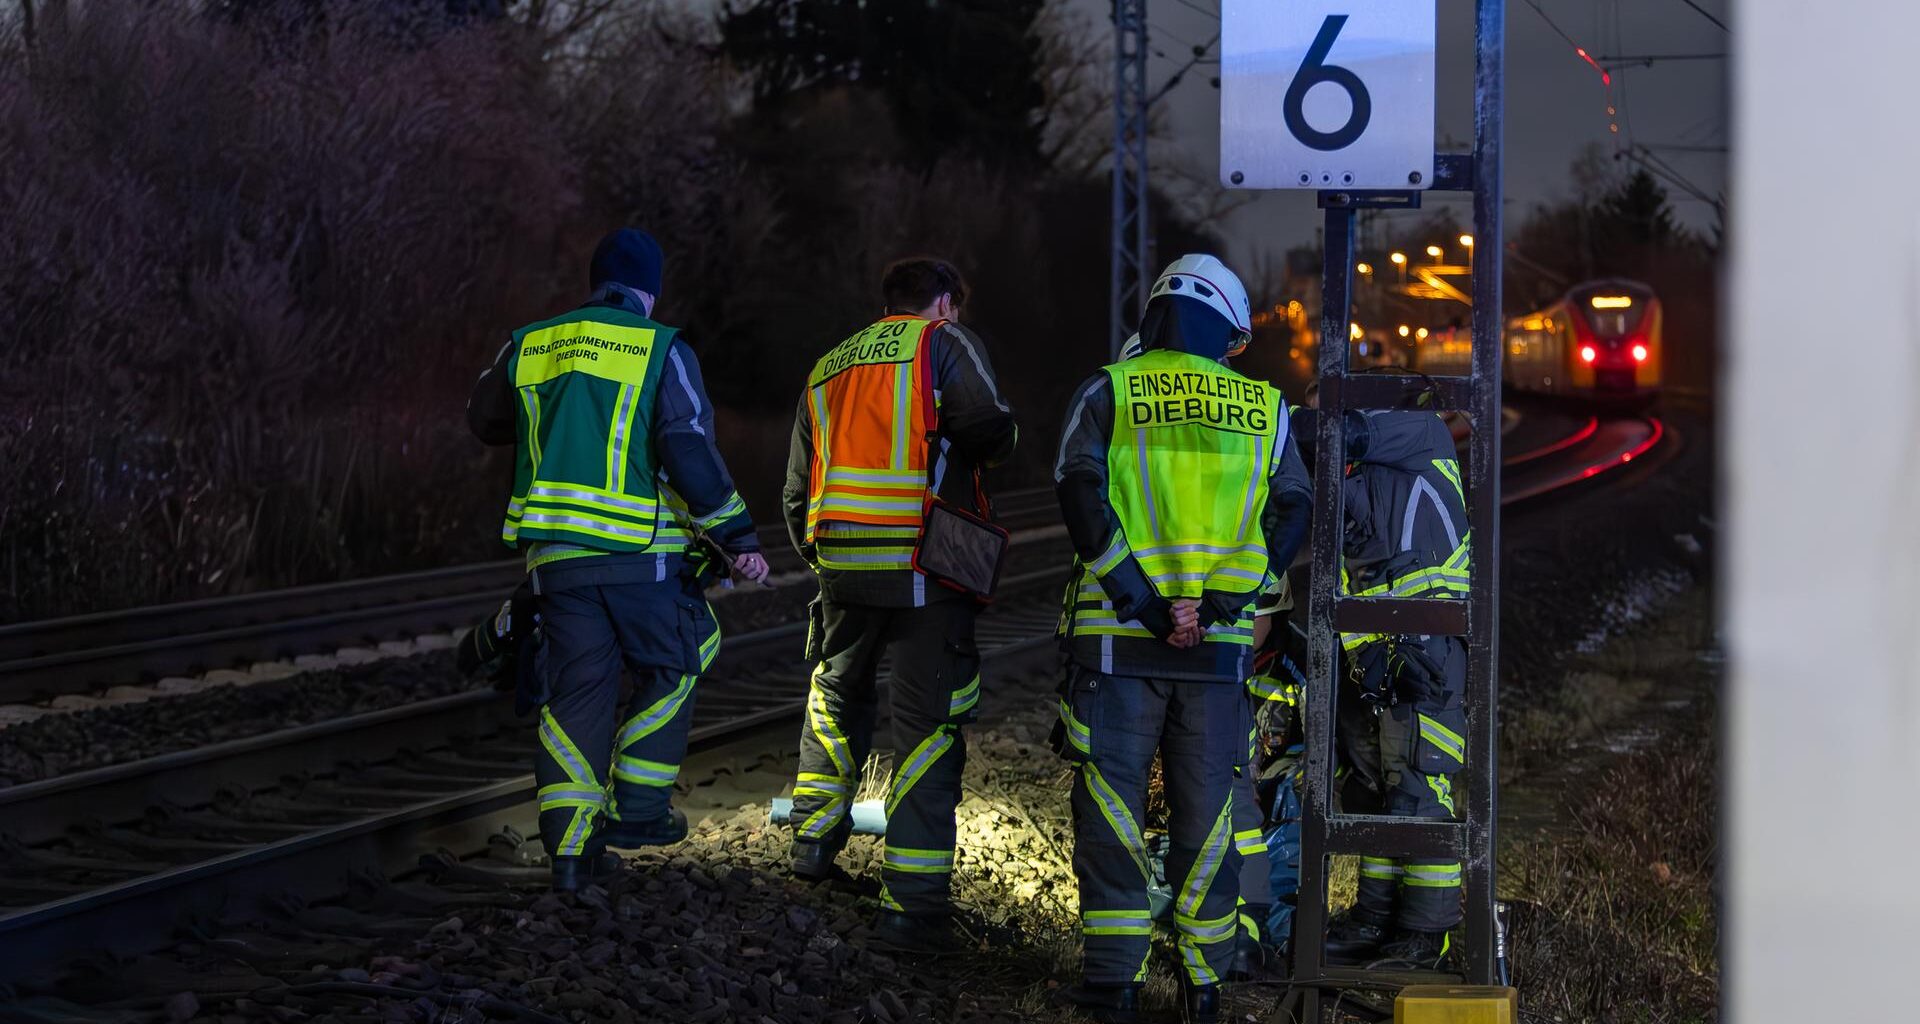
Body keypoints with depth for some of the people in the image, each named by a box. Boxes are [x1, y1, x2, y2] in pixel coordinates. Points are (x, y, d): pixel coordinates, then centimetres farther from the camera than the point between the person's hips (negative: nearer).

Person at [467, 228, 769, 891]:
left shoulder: (528, 348, 11)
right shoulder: (662, 351, -3)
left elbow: (486, 421, 27)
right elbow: (690, 450, -12)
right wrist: (737, 536, -9)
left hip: (554, 551, 4)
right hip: (639, 550, -4)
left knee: (575, 691, 9)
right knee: (670, 668, 16)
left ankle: (570, 847, 6)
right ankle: (639, 810, 10)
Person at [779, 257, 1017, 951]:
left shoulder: (827, 367, 20)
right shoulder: (943, 345, 1)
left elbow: (798, 488, 23)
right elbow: (990, 432, -13)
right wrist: (994, 438, 10)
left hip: (839, 562, 6)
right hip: (924, 568, -6)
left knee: (836, 693, 29)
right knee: (928, 725, -4)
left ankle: (814, 837, 39)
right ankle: (913, 904, -10)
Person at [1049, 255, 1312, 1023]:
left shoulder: (1109, 393, 2)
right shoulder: (1263, 408, 10)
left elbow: (1081, 496, -11)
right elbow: (1291, 514, 0)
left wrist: (1140, 599, -12)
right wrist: (1218, 601, -8)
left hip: (1119, 638, -2)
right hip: (1222, 644, 2)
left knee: (1111, 805, 3)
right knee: (1206, 810, 9)